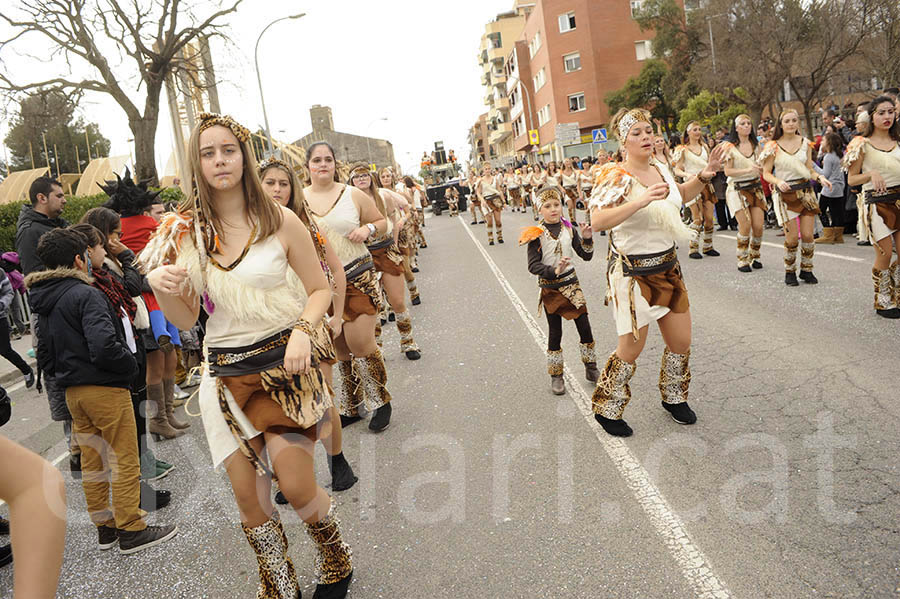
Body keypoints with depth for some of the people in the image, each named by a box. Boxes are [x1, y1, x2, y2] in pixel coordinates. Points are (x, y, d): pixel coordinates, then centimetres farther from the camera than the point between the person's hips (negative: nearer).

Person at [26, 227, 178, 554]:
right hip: (105, 389, -9)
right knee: (125, 462, 2)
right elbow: (104, 346, -28)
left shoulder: (43, 303, 11)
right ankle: (131, 530, 9)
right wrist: (131, 365, -13)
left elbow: (44, 357, 15)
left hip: (73, 392, 9)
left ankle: (105, 526, 27)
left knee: (91, 462, 16)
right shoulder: (85, 294, -17)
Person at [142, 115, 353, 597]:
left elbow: (319, 289, 4)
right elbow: (185, 320, 5)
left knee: (296, 487, -6)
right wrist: (161, 286, -15)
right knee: (248, 496, 5)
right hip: (226, 371, 3)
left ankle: (336, 560, 28)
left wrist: (302, 331, -14)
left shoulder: (280, 221, -5)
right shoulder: (184, 231, 2)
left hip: (283, 361, -2)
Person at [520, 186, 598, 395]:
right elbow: (533, 266, -16)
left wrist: (587, 239, -15)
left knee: (585, 327, 2)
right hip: (549, 287, -3)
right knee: (555, 332, 7)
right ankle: (556, 376, 20)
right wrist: (554, 271, -30)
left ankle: (591, 368, 21)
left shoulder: (569, 229, -1)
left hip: (570, 282, 3)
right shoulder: (537, 234, -11)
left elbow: (586, 256, 2)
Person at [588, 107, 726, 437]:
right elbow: (597, 221, -31)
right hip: (633, 272, -7)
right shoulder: (616, 177, -18)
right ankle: (606, 409, 23)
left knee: (681, 342, 13)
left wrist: (704, 175, 9)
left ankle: (673, 397, 39)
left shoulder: (660, 168, 5)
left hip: (667, 266, 7)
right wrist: (641, 201, -37)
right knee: (632, 349, 1)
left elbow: (681, 195, 26)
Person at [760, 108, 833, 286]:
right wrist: (779, 182, -20)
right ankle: (789, 272, 12)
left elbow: (810, 169, 11)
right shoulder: (774, 146, -1)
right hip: (785, 193, -3)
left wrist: (820, 177, -9)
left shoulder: (805, 143, 8)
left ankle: (806, 270, 16)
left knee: (808, 235, -2)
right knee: (792, 236, -7)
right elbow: (766, 173, -2)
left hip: (806, 191, 3)